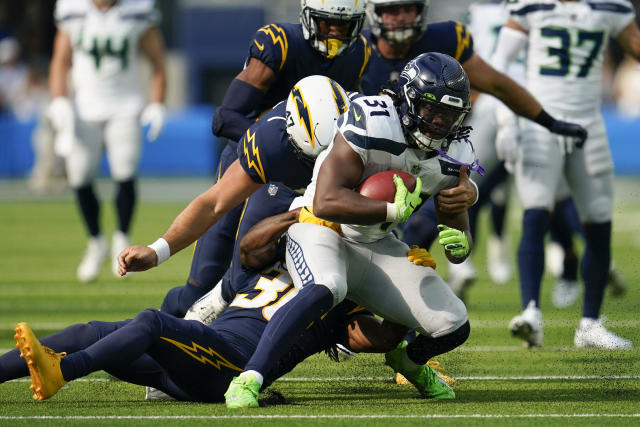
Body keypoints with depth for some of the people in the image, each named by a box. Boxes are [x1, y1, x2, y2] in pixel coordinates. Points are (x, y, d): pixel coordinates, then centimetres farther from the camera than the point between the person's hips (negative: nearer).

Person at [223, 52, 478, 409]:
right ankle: (248, 379, -37)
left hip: (376, 245, 6)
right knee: (325, 290, -40)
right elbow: (325, 202, -32)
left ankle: (409, 360, 32)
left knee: (454, 328, -4)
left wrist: (460, 243, -20)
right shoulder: (372, 123, -25)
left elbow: (457, 224, 5)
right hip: (321, 230, -6)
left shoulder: (453, 156, -4)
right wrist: (394, 209, -37)